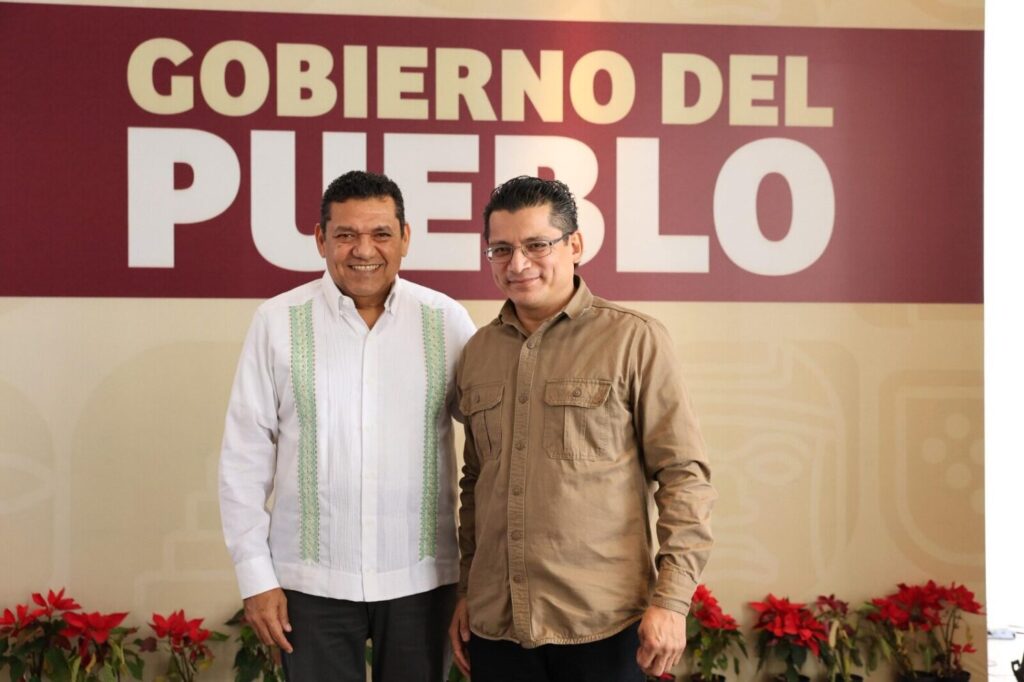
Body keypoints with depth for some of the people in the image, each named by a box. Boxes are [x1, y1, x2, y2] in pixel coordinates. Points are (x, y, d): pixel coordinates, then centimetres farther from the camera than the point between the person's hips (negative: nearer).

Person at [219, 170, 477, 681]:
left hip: (421, 577, 1)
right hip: (310, 579, -1)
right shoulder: (278, 321, -4)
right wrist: (256, 576, -2)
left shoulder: (446, 321, -2)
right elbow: (244, 457, -1)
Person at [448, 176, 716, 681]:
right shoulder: (476, 353, 9)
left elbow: (684, 475, -7)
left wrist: (671, 600, -12)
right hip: (494, 624, 4)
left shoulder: (633, 340, -6)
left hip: (601, 625, -4)